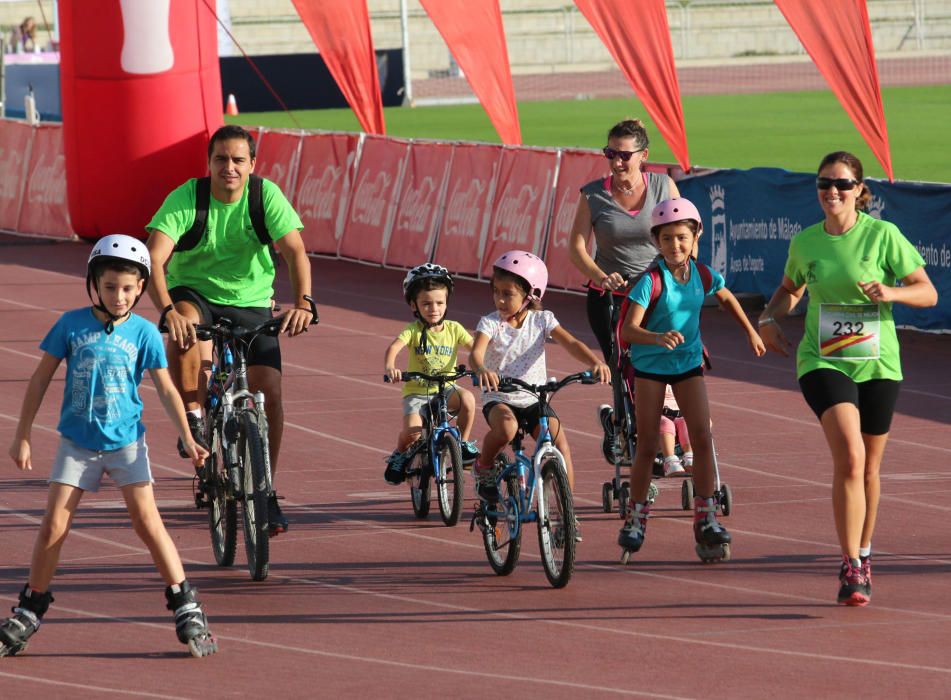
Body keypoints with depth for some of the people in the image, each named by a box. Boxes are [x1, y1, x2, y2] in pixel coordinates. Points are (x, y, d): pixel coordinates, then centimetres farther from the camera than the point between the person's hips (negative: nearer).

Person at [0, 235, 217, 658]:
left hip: (126, 441, -1)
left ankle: (186, 608, -2)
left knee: (147, 520, -9)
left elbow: (166, 389, 3)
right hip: (77, 443, 1)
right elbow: (41, 379, 3)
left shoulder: (143, 333, -3)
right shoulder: (72, 324, -3)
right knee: (54, 526, -3)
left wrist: (187, 439, -6)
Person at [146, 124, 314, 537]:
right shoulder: (185, 199, -20)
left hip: (251, 303, 2)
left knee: (269, 394, -10)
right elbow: (153, 259, -30)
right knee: (183, 332, -38)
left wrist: (302, 302, -42)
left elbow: (294, 251, -23)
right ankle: (193, 420, -19)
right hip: (194, 293, -2)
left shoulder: (267, 196, -14)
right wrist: (168, 311, -47)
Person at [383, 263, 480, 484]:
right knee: (412, 433, -25)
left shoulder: (454, 329, 0)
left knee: (467, 398, -31)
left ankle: (463, 443, -6)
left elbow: (475, 348, -7)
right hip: (416, 390, -2)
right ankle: (399, 456, 12)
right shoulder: (413, 331, -8)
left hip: (446, 388, 2)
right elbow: (393, 348, -24)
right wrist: (390, 367, -46)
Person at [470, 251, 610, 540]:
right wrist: (482, 370, -50)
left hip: (534, 399, 2)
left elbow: (571, 343, -14)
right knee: (505, 427, -37)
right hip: (499, 398, -2)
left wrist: (596, 362, -34)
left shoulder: (541, 321, -1)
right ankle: (484, 467, -6)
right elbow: (476, 352, -25)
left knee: (560, 443, -19)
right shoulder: (490, 323, -6)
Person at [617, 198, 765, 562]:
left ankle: (706, 518, -5)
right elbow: (628, 330, -27)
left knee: (702, 437, -8)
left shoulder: (702, 275, -5)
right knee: (647, 445, 2)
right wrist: (658, 337, -45)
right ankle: (636, 517, 16)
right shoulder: (651, 281, -19)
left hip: (688, 362, 3)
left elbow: (727, 298, 19)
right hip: (650, 364, -3)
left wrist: (751, 332, 27)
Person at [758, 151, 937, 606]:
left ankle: (863, 555, 35)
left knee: (868, 469, 12)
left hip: (878, 365, 0)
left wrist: (890, 292, -22)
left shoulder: (883, 235, -6)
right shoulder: (805, 243, 3)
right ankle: (851, 568, -20)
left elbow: (928, 293, -3)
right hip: (823, 363, 0)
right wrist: (771, 317, 4)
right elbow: (790, 289, 24)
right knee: (849, 456, -21)